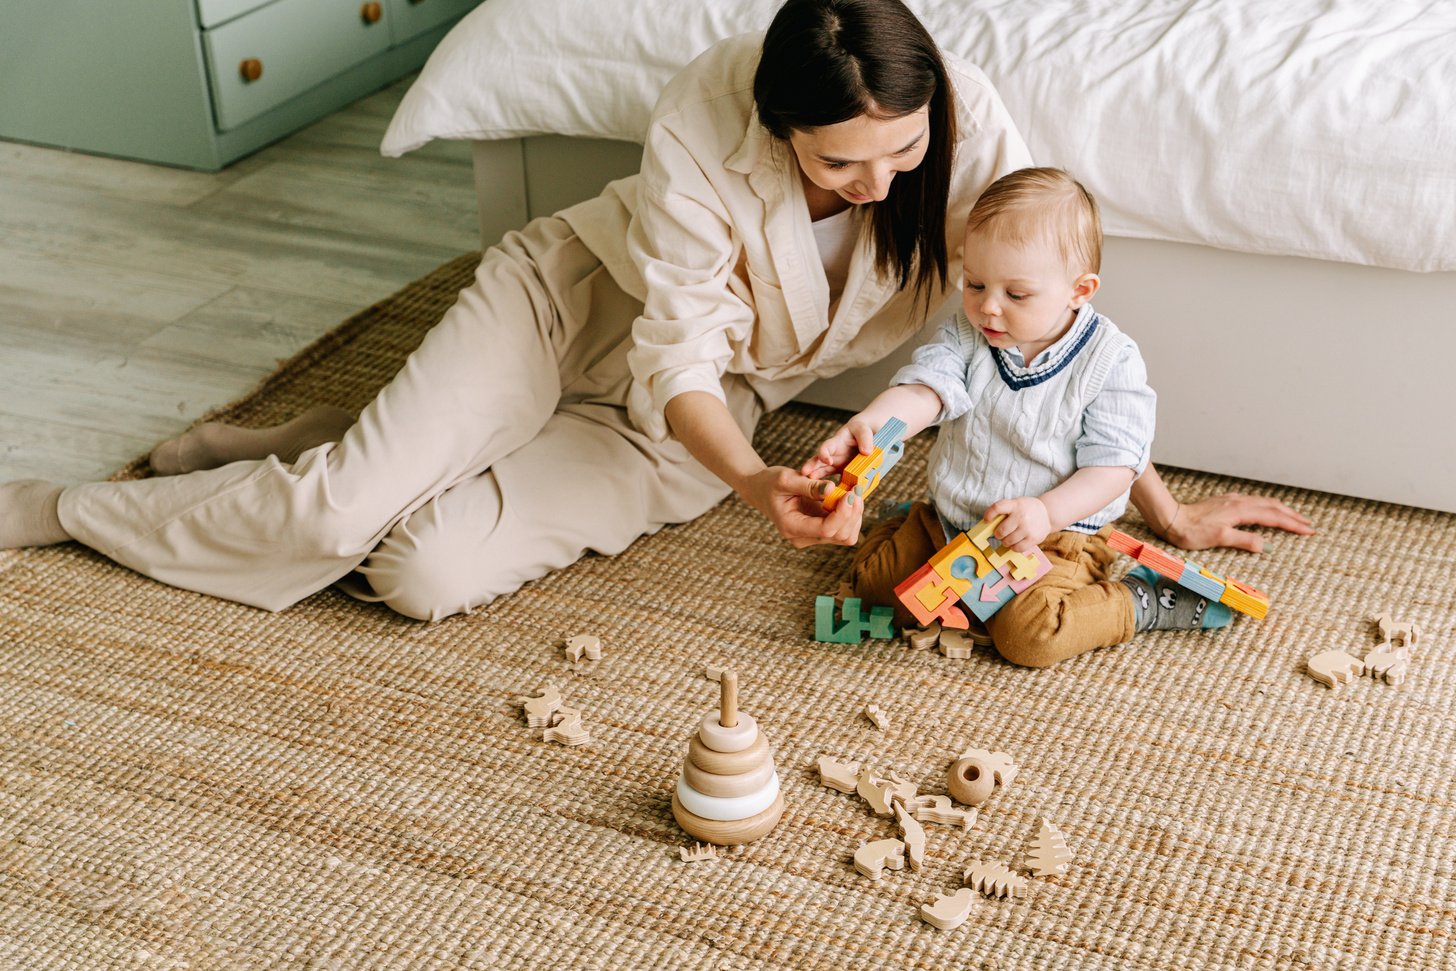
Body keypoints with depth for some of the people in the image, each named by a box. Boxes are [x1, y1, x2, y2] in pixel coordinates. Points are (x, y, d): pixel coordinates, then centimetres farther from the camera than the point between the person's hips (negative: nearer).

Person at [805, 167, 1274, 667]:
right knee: (871, 575, -4)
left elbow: (1113, 466, -16)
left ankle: (1143, 603, -3)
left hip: (1054, 535, -5)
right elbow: (923, 389, -20)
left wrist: (1047, 512, -34)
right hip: (951, 522, 5)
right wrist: (868, 424, -43)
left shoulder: (1111, 361, -15)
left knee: (1029, 634, -27)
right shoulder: (965, 335, -4)